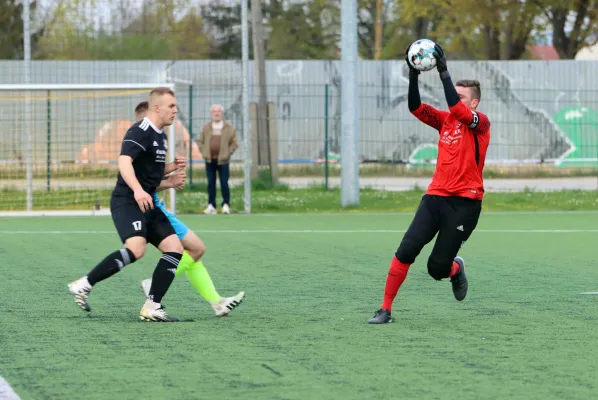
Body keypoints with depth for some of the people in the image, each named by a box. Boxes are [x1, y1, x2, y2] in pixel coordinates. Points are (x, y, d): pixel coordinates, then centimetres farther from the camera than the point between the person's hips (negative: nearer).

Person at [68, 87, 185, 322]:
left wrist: (172, 168, 14)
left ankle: (151, 307, -2)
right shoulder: (140, 132, -11)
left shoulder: (160, 135, 19)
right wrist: (137, 190, -42)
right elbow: (124, 162, -27)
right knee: (136, 249, -29)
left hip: (147, 205, 10)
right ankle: (83, 285, -18)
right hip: (127, 203, -9)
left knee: (175, 249, -3)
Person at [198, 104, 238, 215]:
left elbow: (234, 143, 4)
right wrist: (204, 152, 3)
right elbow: (200, 141, 15)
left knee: (224, 183, -4)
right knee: (211, 183, 4)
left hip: (223, 160, -2)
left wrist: (227, 153, -5)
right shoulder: (206, 127, 9)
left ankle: (226, 205, 5)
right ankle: (211, 206, 6)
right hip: (209, 160, 2)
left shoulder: (229, 128, 2)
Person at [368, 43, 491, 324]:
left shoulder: (481, 124, -5)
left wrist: (444, 71, -27)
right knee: (406, 250, -12)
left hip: (464, 203, -5)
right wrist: (414, 74, -14)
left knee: (437, 268, -4)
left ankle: (456, 269, 33)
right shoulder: (445, 120, 11)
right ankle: (385, 309, -5)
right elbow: (415, 107, -2)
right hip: (435, 196, 5)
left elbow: (456, 108, -24)